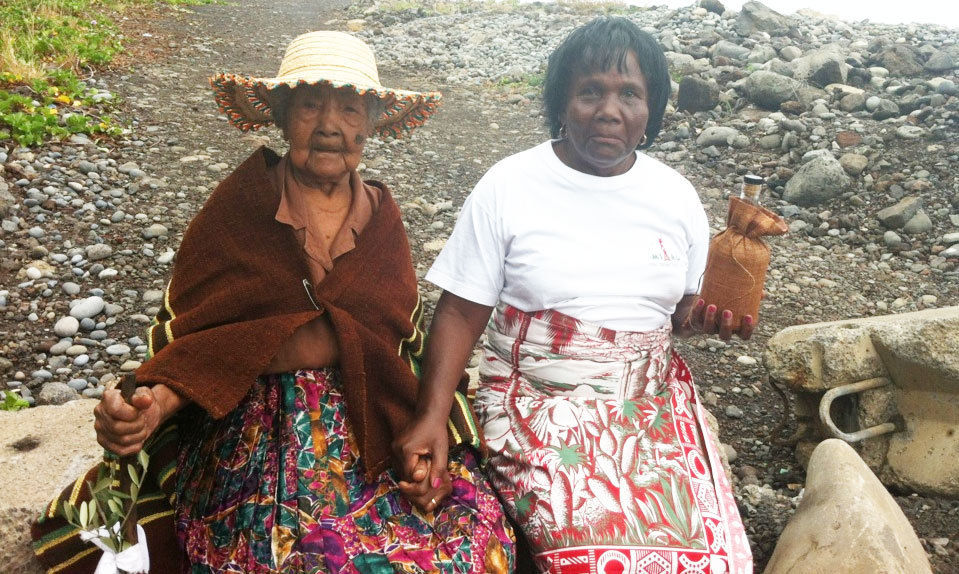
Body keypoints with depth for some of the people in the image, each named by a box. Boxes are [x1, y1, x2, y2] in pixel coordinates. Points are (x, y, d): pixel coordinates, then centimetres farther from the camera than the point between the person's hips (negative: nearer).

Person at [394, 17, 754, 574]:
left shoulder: (676, 195, 7)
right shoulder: (508, 187, -4)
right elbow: (462, 312, -4)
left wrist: (709, 316, -6)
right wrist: (431, 416, -16)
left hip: (655, 399, 4)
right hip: (543, 403, -3)